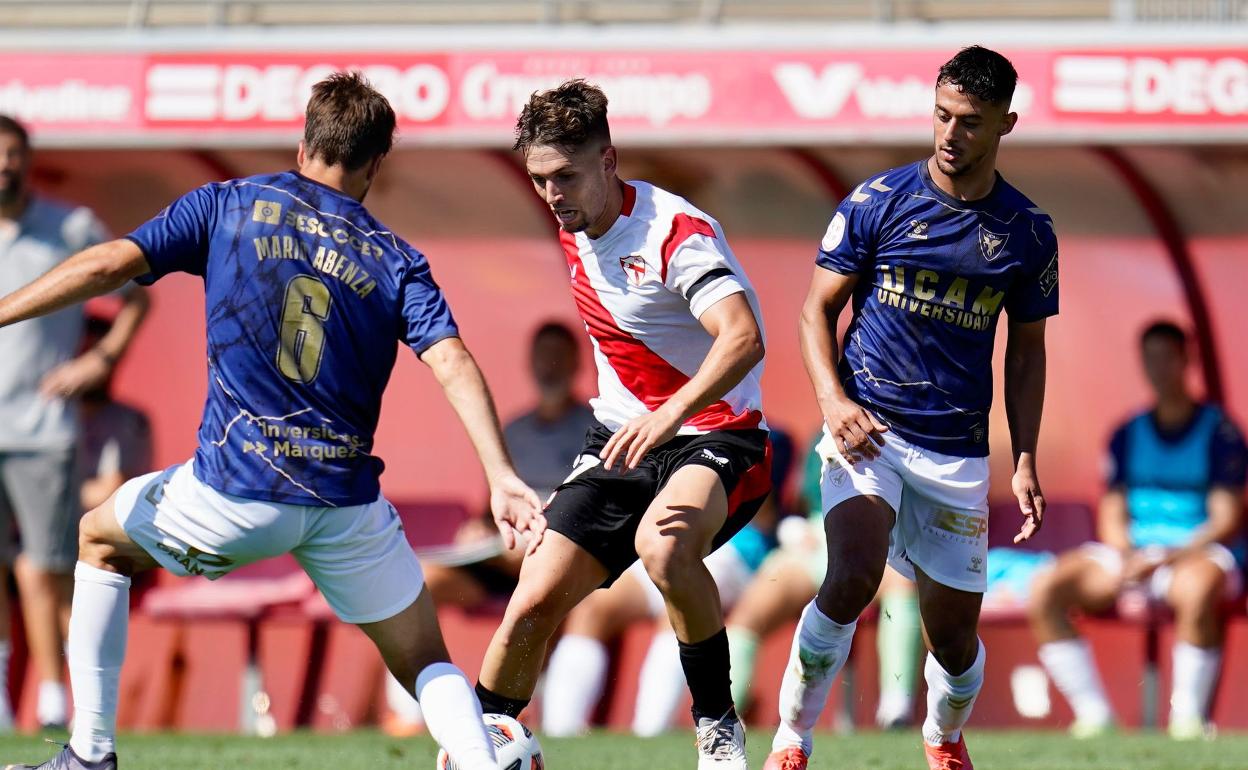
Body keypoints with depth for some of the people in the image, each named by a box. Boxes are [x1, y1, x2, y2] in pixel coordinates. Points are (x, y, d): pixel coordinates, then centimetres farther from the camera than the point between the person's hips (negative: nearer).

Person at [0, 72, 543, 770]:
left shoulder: (230, 205, 6)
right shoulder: (396, 260, 7)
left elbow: (107, 266, -4)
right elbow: (452, 362, -7)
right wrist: (502, 477, -15)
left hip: (235, 490, -1)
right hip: (347, 503, 1)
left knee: (102, 539, 27)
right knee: (427, 666, 15)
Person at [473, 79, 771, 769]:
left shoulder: (675, 233, -20)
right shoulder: (574, 232, 6)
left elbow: (743, 338, -37)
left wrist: (670, 417, -50)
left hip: (715, 436, -7)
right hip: (621, 439, 7)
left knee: (663, 544, -38)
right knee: (533, 604, -7)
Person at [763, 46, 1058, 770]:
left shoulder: (1028, 232, 4)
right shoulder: (878, 200, -2)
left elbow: (1026, 349, 14)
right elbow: (819, 307, 4)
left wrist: (1025, 461, 5)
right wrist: (833, 398, -13)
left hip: (958, 452, 2)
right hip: (868, 431, -2)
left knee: (954, 632, 5)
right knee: (854, 575, -28)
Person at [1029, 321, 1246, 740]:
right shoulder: (1127, 435, 15)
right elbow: (1112, 514, 11)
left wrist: (1169, 558, -21)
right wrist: (1128, 560, -11)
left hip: (1198, 552, -5)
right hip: (1133, 553, 5)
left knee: (1198, 587, -43)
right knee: (1046, 589, -19)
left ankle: (1189, 717, -32)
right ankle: (1093, 713, -18)